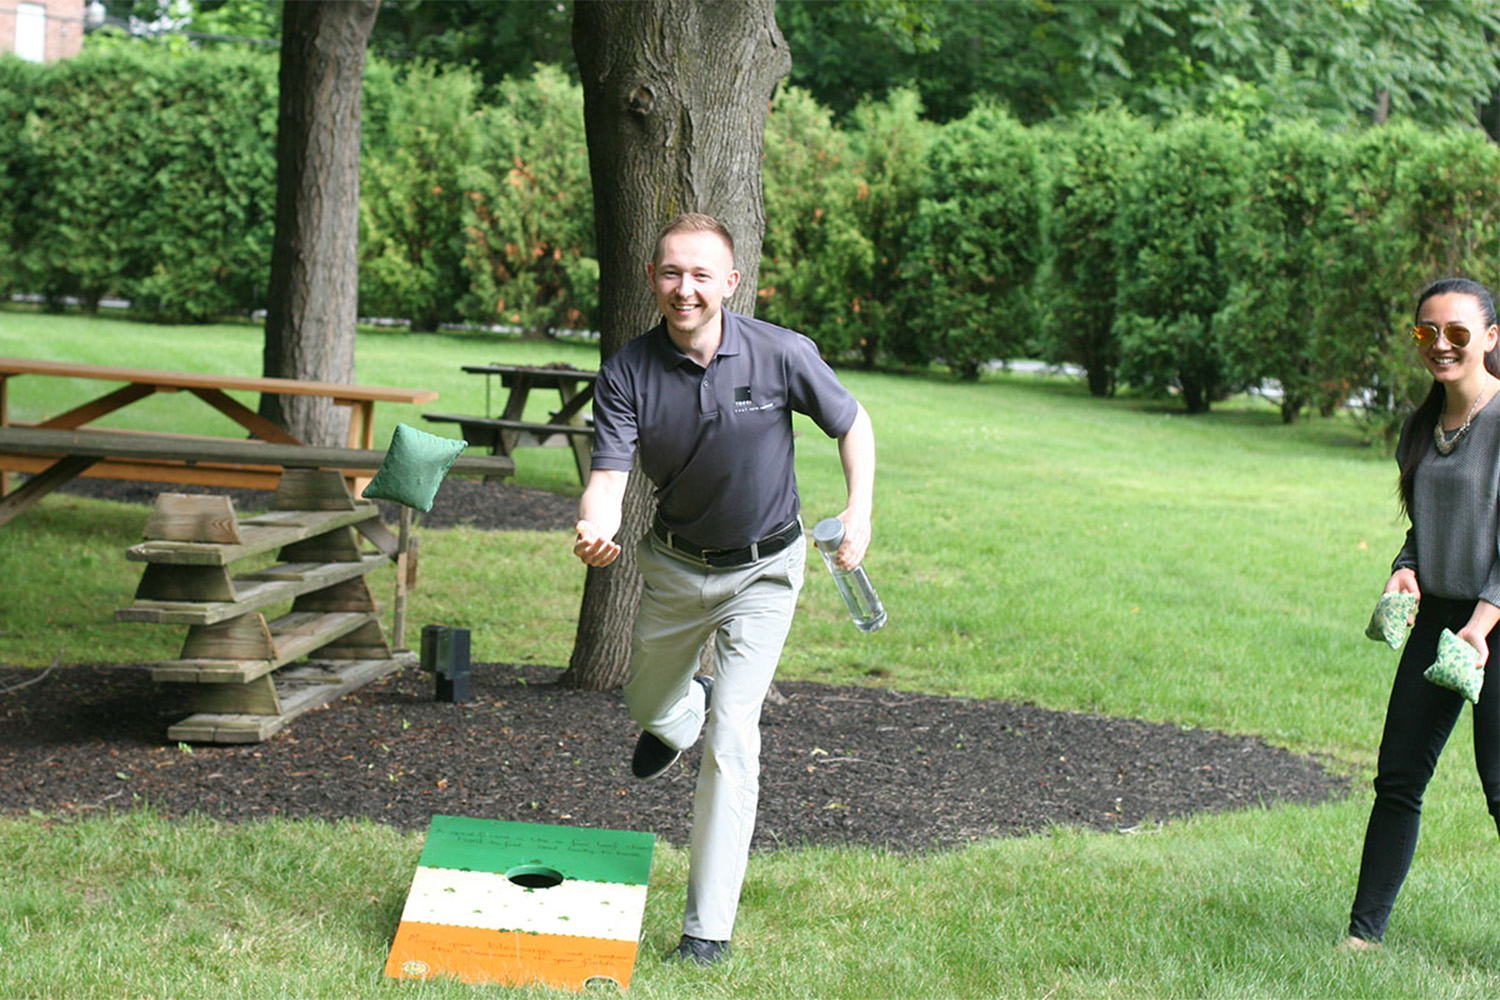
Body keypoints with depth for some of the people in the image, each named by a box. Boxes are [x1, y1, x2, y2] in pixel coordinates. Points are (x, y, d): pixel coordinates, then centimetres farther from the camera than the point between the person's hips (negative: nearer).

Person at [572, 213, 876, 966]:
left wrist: (861, 510, -15)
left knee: (731, 736, -13)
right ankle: (682, 713, 64)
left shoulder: (782, 355, -20)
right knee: (649, 707, 23)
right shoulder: (627, 373, -18)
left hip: (762, 571, -3)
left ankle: (709, 926, -6)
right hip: (674, 564, 3)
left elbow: (852, 424, -3)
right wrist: (594, 530, -48)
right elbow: (609, 477, -26)